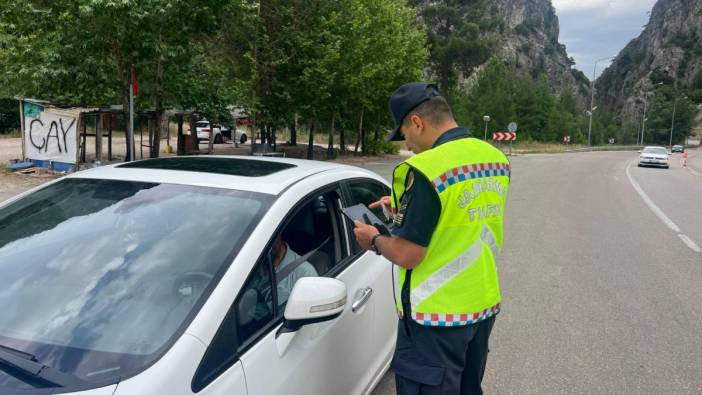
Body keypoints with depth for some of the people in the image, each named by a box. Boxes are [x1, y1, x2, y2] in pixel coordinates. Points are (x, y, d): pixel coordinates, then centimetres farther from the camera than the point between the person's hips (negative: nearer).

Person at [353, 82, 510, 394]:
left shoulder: (424, 169, -22)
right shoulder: (496, 158, 3)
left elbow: (407, 255, -21)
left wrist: (374, 240, -1)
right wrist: (405, 206, 17)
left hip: (437, 315, -8)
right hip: (485, 305, 8)